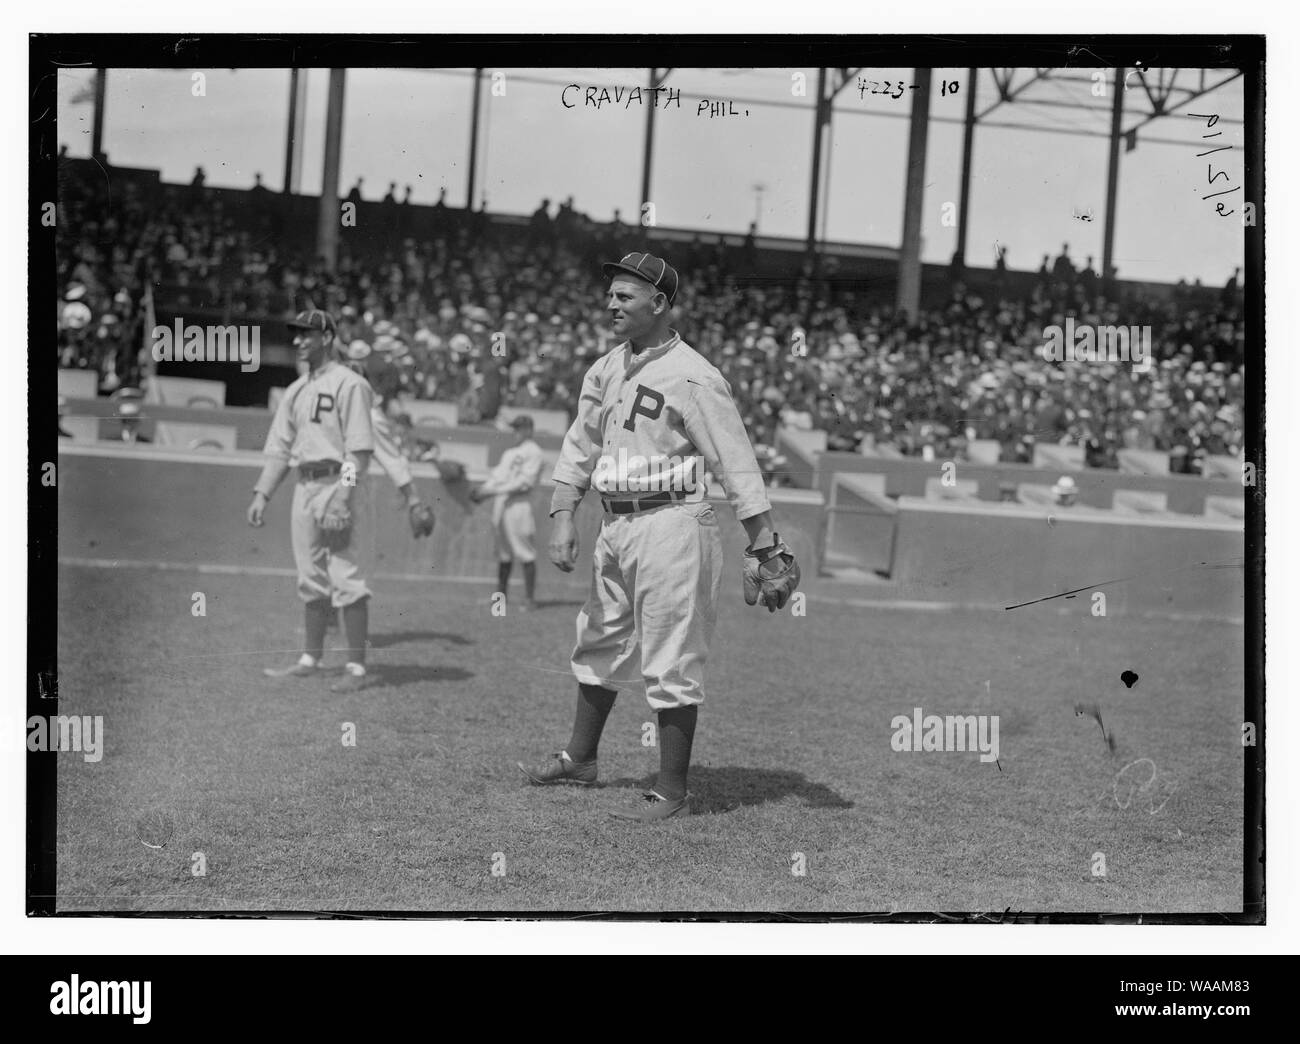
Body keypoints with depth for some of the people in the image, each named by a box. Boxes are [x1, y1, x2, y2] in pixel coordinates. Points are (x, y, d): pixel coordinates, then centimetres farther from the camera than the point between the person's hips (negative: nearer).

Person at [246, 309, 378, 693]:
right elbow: (279, 449, 18)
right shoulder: (296, 391, 16)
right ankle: (311, 659, 22)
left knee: (347, 579, -8)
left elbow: (360, 449, -15)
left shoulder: (349, 384, -8)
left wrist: (342, 497, -23)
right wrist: (262, 494, 9)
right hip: (305, 487, 8)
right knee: (312, 579, 13)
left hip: (340, 486, -8)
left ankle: (357, 667, -5)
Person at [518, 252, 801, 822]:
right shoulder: (605, 369, 12)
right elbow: (579, 447, 12)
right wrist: (563, 516, -2)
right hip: (615, 528, 8)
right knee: (599, 646, 20)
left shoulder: (693, 376, -12)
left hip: (672, 525, -8)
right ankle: (579, 758, 37)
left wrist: (765, 549, -19)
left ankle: (672, 792, 5)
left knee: (671, 663, -3)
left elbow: (737, 465, -15)